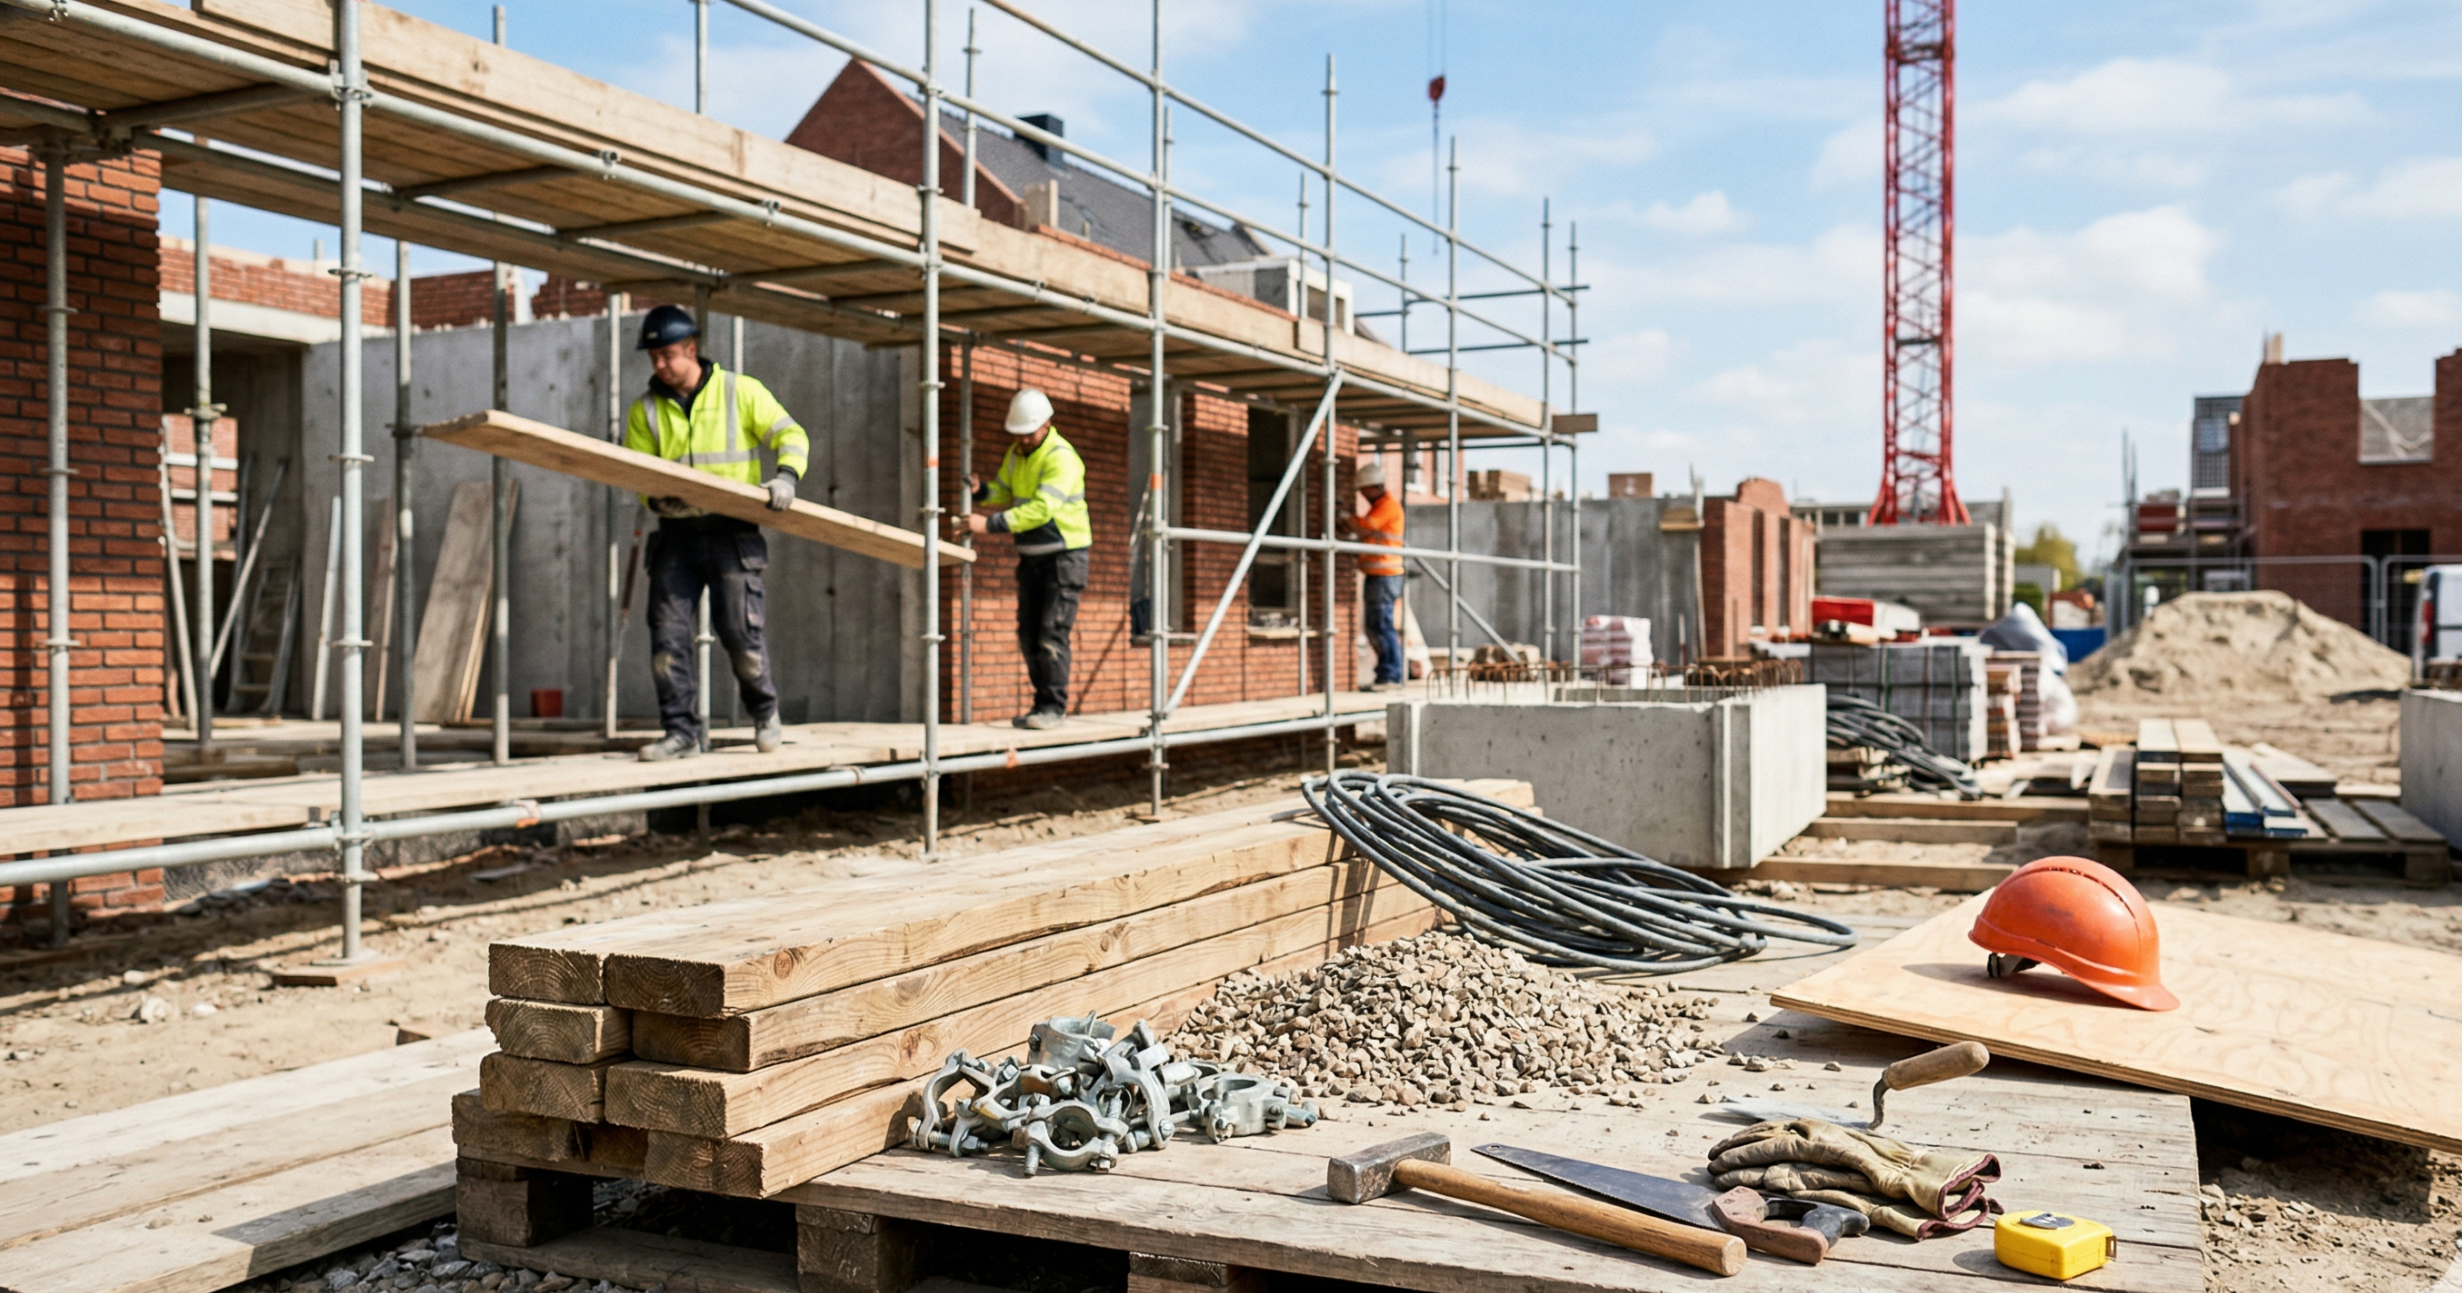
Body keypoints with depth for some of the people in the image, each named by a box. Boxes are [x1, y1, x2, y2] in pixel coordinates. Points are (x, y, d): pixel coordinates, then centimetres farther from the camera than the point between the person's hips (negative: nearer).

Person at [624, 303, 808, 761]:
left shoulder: (741, 392, 3)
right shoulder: (645, 411, 9)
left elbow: (791, 436, 1)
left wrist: (786, 475, -19)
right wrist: (659, 500, -17)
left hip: (733, 533, -3)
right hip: (677, 534, 3)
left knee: (739, 630, -6)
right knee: (667, 634, -4)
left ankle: (765, 712, 20)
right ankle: (681, 732, 4)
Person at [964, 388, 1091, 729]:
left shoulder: (1062, 458, -19)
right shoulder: (1016, 454, 8)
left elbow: (1041, 509, -29)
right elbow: (1003, 494, 17)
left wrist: (989, 524, -34)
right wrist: (980, 490, -7)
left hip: (1065, 555, -8)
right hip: (1032, 557, 8)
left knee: (1052, 632, -12)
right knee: (1028, 634, 7)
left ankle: (1054, 707, -7)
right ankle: (1043, 705, 13)